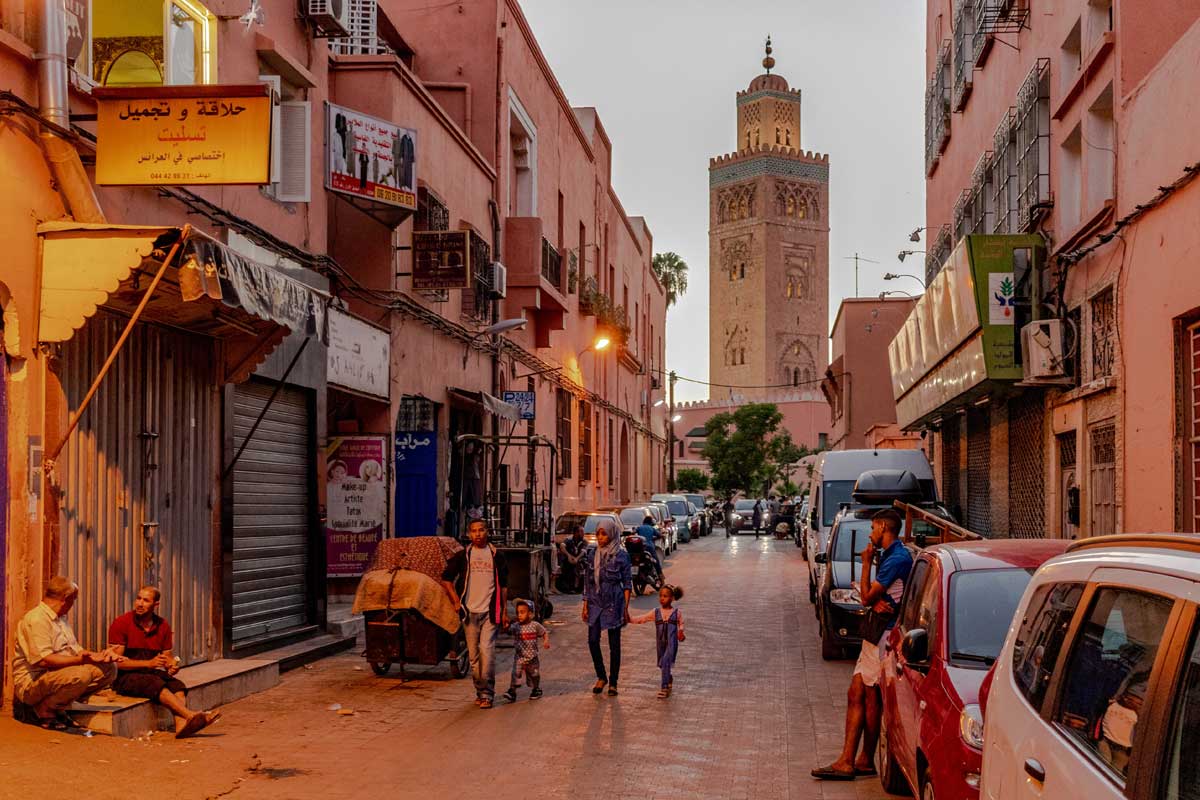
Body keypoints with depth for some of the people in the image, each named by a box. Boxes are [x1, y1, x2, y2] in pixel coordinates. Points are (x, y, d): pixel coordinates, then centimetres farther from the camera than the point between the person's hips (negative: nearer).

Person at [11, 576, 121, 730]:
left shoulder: (61, 618, 19)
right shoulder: (36, 619, -16)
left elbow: (76, 650, 17)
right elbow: (44, 660, -25)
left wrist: (99, 656, 0)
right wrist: (80, 660, -29)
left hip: (58, 676, 10)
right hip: (31, 682, -10)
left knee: (109, 668, -2)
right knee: (81, 674, -36)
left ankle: (58, 708, 2)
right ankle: (42, 709, -11)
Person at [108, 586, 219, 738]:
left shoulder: (163, 626, 7)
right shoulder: (121, 624, -8)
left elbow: (167, 655, 14)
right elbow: (116, 661, -12)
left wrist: (172, 665, -12)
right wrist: (149, 663, -21)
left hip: (151, 673, 5)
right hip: (124, 676, -5)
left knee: (177, 685, -25)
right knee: (156, 684, -34)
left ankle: (181, 725, -49)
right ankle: (190, 716, -47)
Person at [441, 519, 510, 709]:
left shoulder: (496, 556, 7)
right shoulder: (463, 555, 5)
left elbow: (503, 586, 11)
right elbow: (446, 579, 12)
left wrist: (504, 611, 7)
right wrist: (456, 601, 3)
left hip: (490, 612, -1)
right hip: (470, 612, 1)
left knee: (487, 650, -12)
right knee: (474, 654, 5)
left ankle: (487, 694, -8)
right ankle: (480, 691, 17)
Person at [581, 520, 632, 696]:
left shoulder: (621, 555, -6)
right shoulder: (592, 554, 6)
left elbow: (627, 583, -4)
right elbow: (587, 581, 11)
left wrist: (625, 608, -8)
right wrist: (585, 604, 6)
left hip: (613, 604, -4)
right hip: (595, 602, 4)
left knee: (614, 644, 3)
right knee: (592, 641, -2)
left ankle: (613, 682, 13)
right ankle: (601, 677, 17)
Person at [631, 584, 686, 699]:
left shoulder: (676, 612, -2)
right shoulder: (656, 612, 2)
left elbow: (681, 623, 12)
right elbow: (642, 619, -2)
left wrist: (681, 631, -8)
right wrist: (630, 620, -15)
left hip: (672, 643, -4)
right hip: (661, 642, 4)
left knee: (665, 663, -20)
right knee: (663, 664, 13)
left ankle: (665, 688, -18)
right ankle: (669, 679, 44)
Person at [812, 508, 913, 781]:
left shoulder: (897, 559, -16)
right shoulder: (889, 556, 17)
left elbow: (867, 597, -15)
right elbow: (871, 597, 17)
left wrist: (866, 563, -3)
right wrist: (876, 602, -7)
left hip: (885, 636, -10)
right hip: (875, 635, 10)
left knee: (871, 697, -3)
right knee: (856, 695, 7)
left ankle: (866, 760, 8)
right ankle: (847, 761, 9)